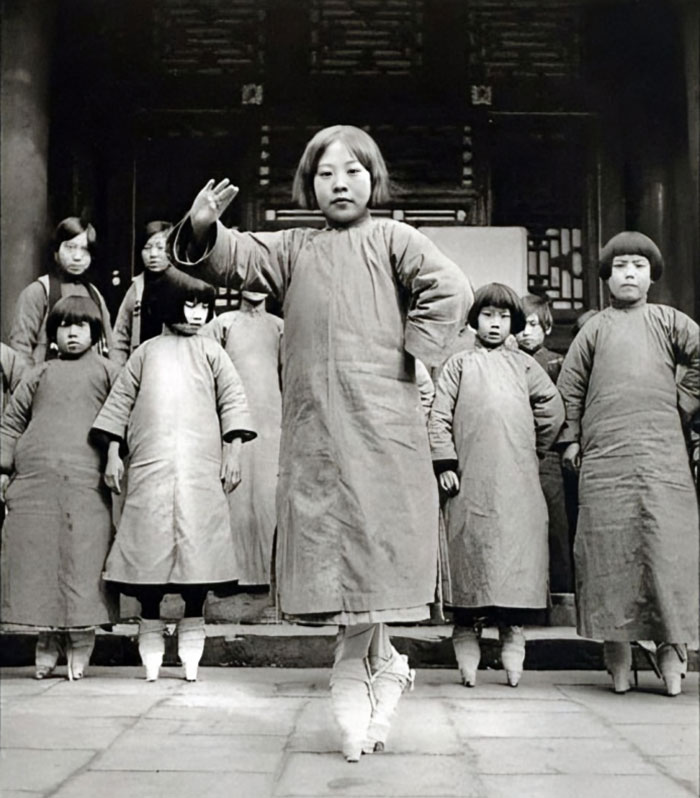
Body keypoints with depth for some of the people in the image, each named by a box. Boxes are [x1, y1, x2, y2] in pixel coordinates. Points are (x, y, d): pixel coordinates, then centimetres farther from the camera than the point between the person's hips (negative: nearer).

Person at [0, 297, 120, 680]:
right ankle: (48, 638, 13)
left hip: (87, 481, -2)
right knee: (37, 559, 1)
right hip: (34, 480, 2)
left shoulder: (108, 372, 15)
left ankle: (80, 644, 3)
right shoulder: (38, 374, 20)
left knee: (83, 560, -7)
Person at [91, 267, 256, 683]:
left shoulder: (210, 351, 12)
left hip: (200, 469, -1)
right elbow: (120, 402, 15)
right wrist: (113, 453, 9)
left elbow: (233, 400, 8)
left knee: (197, 544, -4)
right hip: (150, 467, 1)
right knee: (149, 544, -1)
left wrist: (233, 450, 0)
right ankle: (151, 626, 14)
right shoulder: (146, 353, 15)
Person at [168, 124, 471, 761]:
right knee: (324, 541, 4)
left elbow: (451, 289, -7)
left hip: (380, 417, -4)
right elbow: (233, 260, 9)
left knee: (373, 538, -6)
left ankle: (355, 673, 10)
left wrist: (409, 352, -9)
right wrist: (203, 230, -11)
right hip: (312, 422, 4)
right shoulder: (293, 248, 17)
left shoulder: (392, 239, 5)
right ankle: (384, 664, 20)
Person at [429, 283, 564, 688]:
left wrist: (533, 450, 15)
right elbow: (439, 415, 5)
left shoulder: (524, 364, 17)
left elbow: (553, 408, 16)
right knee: (471, 549, -1)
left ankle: (513, 631, 3)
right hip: (471, 480, -1)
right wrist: (445, 463, -4)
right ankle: (467, 630, 6)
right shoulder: (459, 364, 12)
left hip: (517, 482, 1)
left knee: (517, 550, -3)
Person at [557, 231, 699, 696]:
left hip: (662, 454, 0)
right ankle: (617, 648, 4)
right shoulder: (595, 329, 15)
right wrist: (570, 439, 10)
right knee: (610, 550, -2)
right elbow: (569, 385, 15)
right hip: (604, 457, 0)